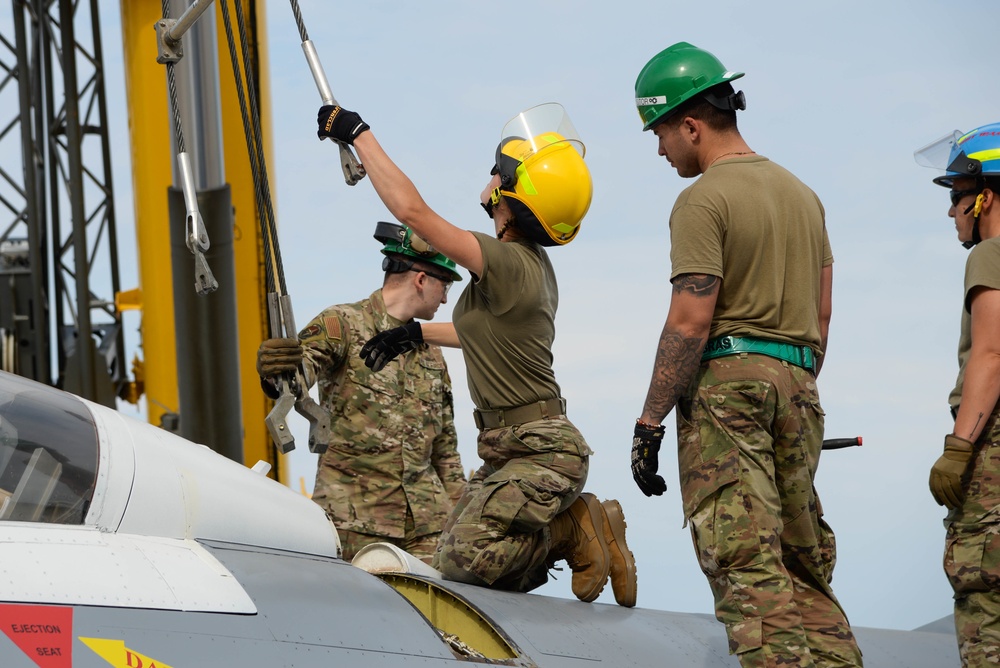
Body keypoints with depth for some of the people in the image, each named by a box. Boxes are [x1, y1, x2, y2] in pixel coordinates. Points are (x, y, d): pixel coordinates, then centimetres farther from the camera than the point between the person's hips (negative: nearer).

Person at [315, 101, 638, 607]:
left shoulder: (509, 263, -22)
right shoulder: (531, 264, 9)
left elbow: (413, 211, -25)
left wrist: (359, 134, -16)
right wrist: (416, 333, 30)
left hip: (541, 452, -10)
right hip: (511, 450, 10)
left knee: (465, 558, -20)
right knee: (451, 556, 8)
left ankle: (575, 530, -2)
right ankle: (578, 525, 13)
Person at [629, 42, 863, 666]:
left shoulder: (703, 200, -9)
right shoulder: (802, 193, 17)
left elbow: (691, 322, -15)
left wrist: (650, 422, -12)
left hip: (727, 381, -8)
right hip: (796, 380, 8)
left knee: (744, 558, -11)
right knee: (803, 555, 11)